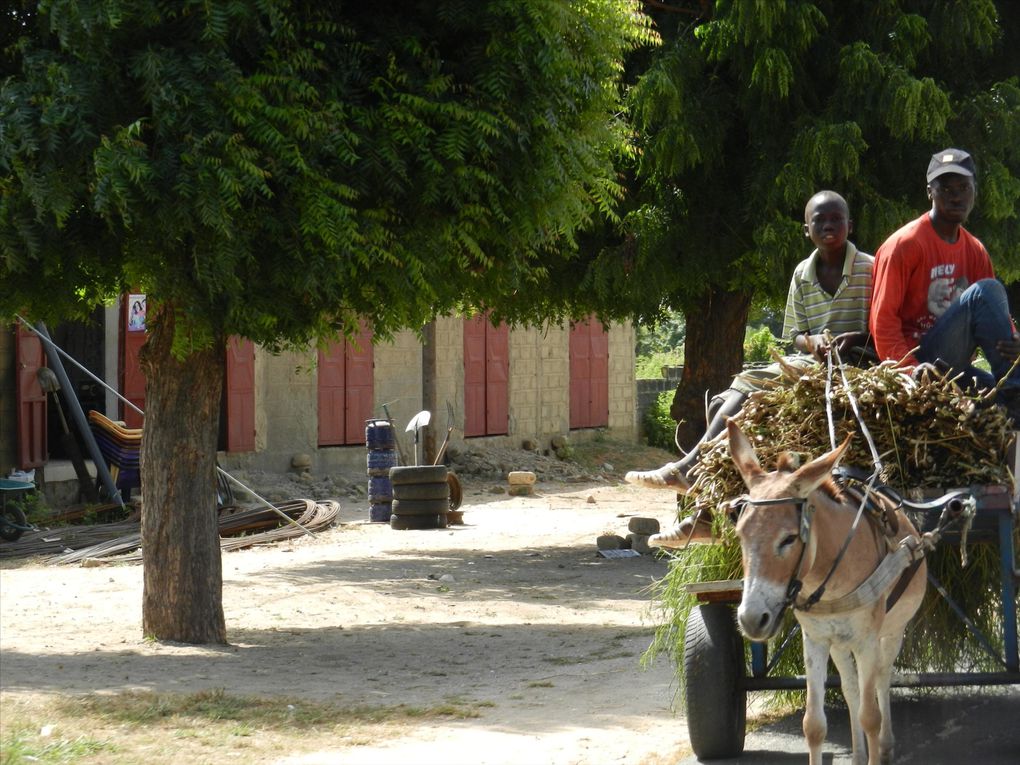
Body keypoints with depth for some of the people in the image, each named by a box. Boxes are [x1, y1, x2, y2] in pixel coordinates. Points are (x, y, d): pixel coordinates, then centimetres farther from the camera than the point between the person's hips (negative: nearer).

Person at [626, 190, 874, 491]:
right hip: (813, 360, 7)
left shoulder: (870, 268, -2)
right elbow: (795, 335, 14)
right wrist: (812, 342, -10)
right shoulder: (802, 274, 13)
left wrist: (856, 338, -20)